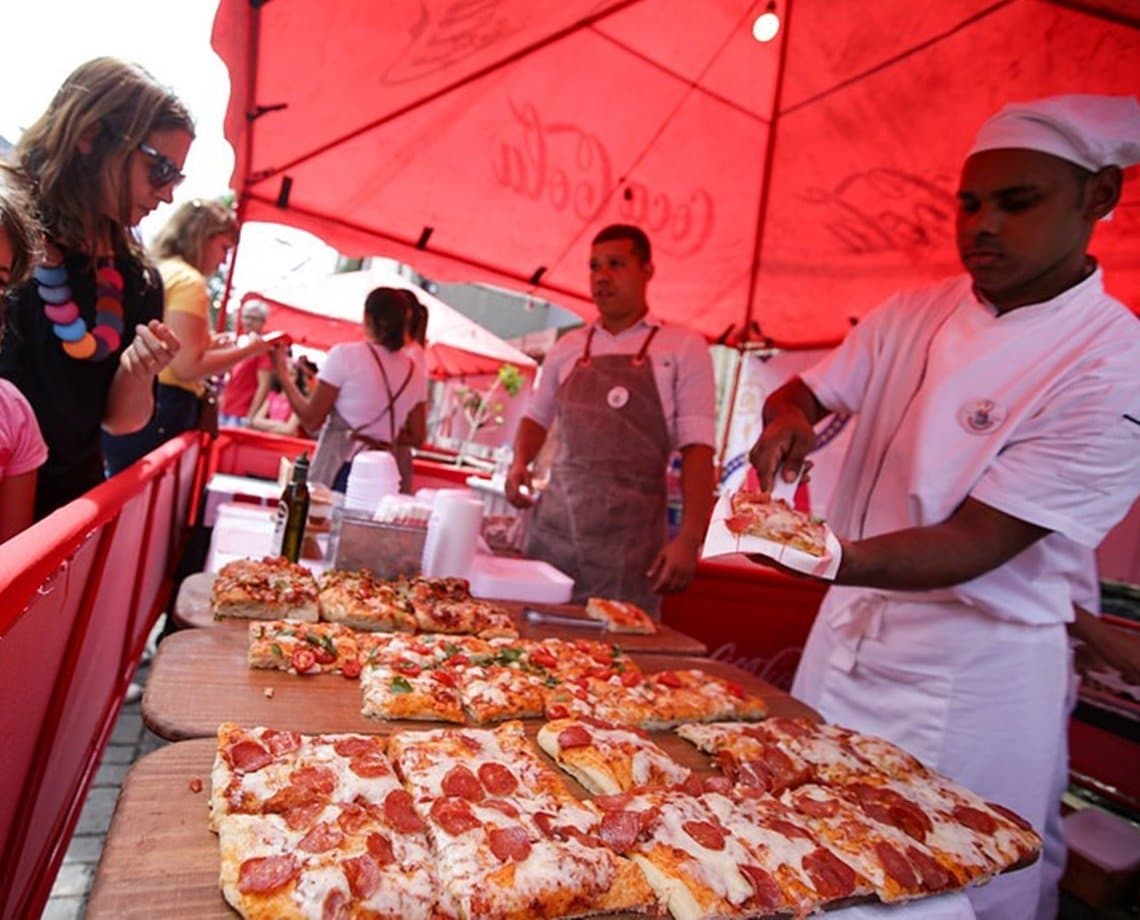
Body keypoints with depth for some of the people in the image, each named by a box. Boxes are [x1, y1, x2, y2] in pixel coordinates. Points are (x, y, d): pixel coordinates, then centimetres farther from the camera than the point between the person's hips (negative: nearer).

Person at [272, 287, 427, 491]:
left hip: (339, 473, -4)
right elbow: (416, 437, 9)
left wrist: (282, 372, 7)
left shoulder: (345, 355, -7)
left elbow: (311, 420, -5)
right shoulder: (413, 372, 5)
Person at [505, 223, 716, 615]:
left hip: (630, 537, -3)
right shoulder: (567, 348, 12)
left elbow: (697, 447, -4)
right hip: (553, 525, 3)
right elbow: (537, 417, 24)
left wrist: (689, 539, -13)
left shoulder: (683, 347, 2)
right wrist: (520, 462, 3)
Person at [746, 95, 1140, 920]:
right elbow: (803, 393, 7)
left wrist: (836, 559, -39)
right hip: (848, 635, 6)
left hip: (971, 679, -5)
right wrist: (788, 420, -17)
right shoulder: (914, 315, 0)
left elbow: (974, 544, -23)